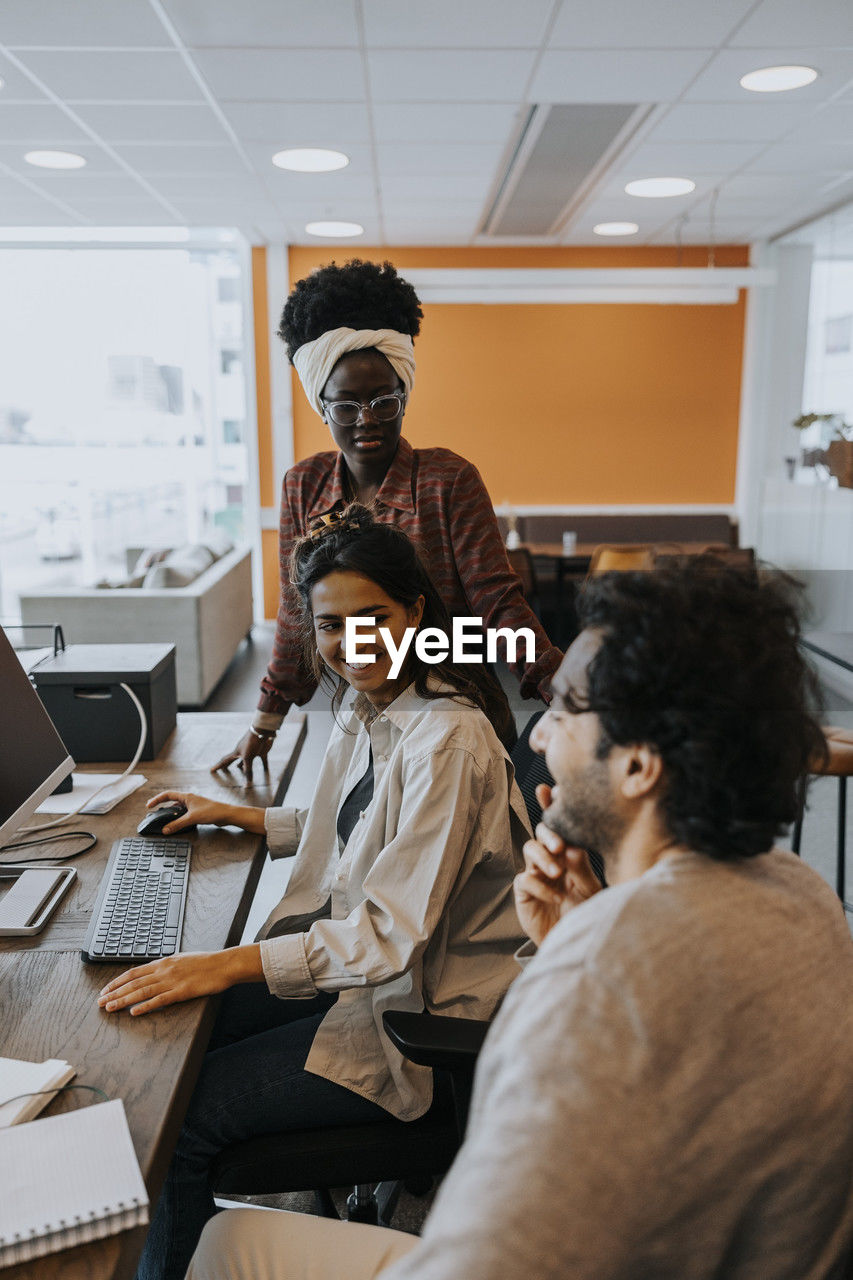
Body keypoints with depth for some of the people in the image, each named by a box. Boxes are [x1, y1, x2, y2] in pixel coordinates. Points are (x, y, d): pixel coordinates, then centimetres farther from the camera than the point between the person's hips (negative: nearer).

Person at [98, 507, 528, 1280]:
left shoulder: (448, 742, -26)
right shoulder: (368, 708, 3)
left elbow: (393, 933, -28)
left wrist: (227, 965, -33)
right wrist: (236, 816, 14)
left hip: (413, 1017, -9)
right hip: (350, 966, 9)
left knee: (177, 1116, -11)